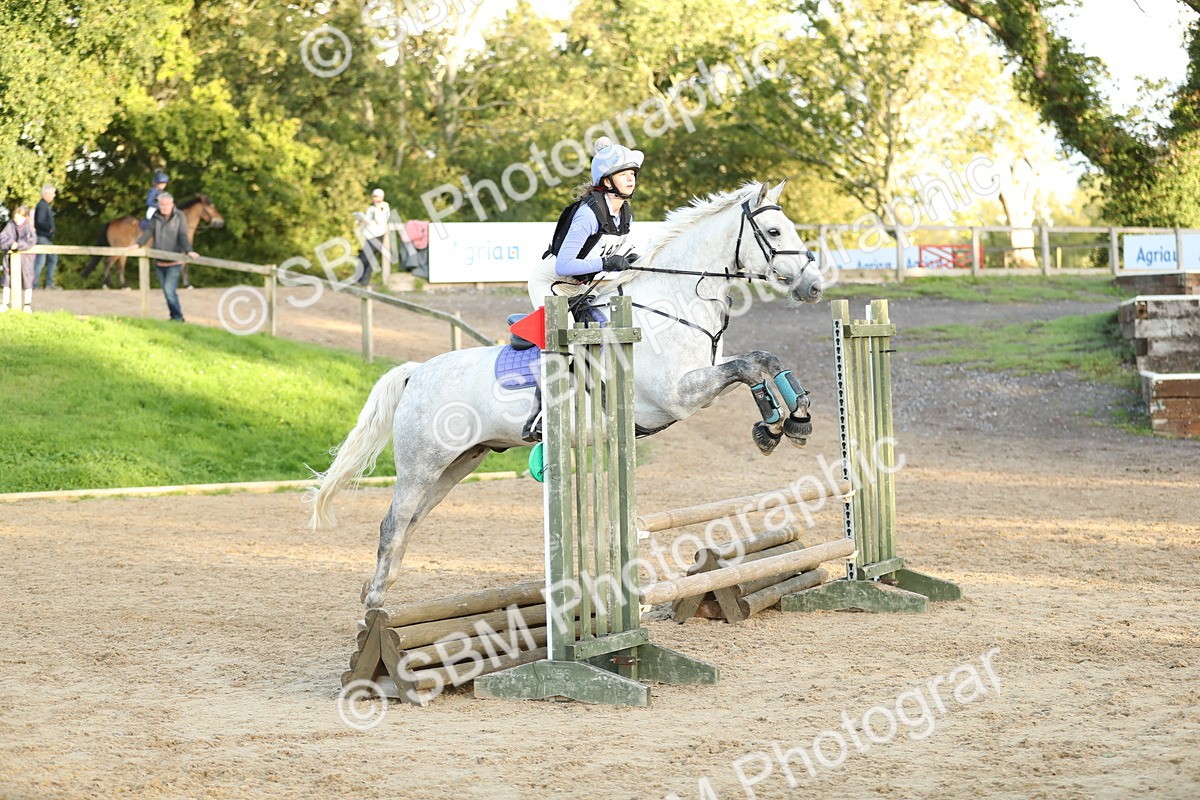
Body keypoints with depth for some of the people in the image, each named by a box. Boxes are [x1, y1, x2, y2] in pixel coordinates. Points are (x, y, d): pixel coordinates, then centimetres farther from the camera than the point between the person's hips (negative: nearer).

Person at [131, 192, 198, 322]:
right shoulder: (156, 217, 5)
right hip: (160, 262, 5)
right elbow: (148, 232, -4)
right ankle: (175, 316, 21)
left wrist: (188, 250, -29)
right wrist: (138, 244, -21)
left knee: (170, 290, -15)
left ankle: (177, 317, -7)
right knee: (167, 291, 11)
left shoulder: (179, 217, -4)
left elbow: (183, 236, -13)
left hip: (174, 262, -5)